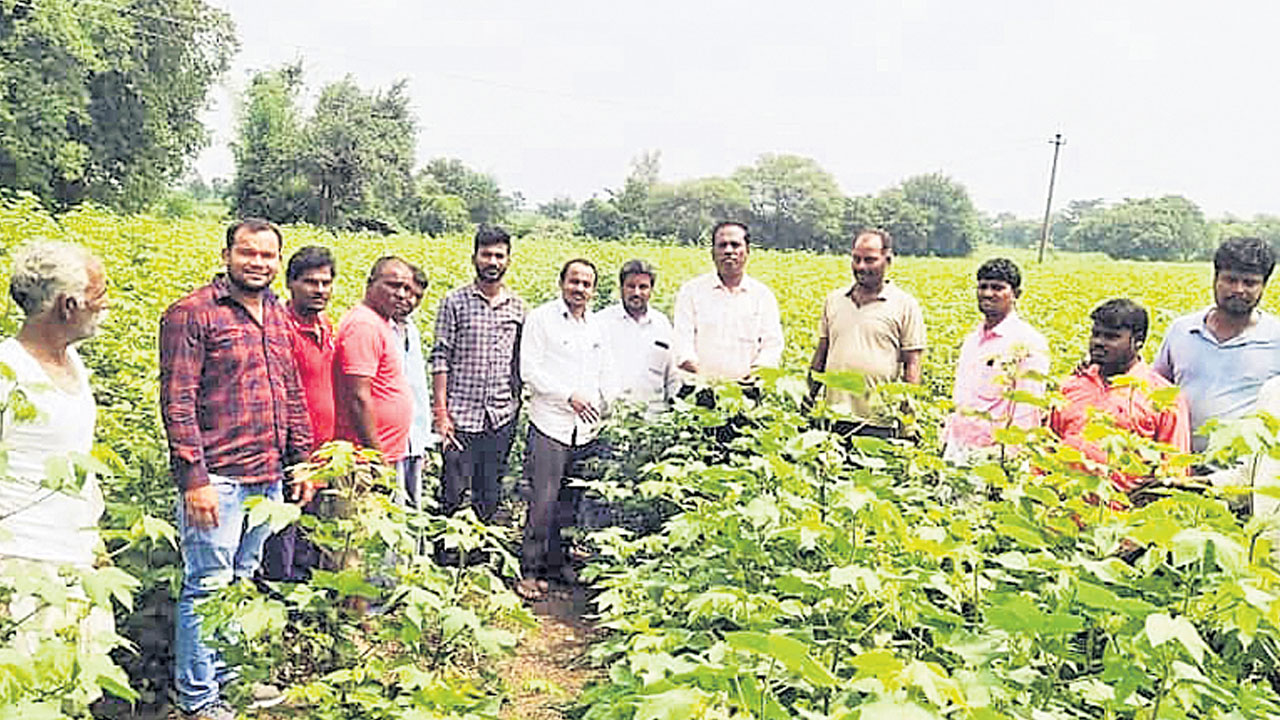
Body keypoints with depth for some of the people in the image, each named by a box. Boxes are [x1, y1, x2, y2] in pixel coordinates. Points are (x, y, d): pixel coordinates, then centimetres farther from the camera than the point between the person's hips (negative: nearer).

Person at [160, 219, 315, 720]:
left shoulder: (279, 317, 13)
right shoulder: (192, 315, -8)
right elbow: (177, 403, -13)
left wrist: (303, 461, 15)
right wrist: (194, 480, -17)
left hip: (268, 477, 7)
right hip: (216, 478, -7)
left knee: (243, 582, 17)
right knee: (207, 585, 0)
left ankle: (230, 672, 32)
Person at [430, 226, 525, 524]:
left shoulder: (517, 306, 9)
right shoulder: (455, 301, -1)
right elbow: (440, 358, -4)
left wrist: (518, 407, 8)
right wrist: (440, 412, -10)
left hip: (501, 417, 3)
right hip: (461, 415, -3)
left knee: (490, 494, 11)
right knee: (454, 490, -1)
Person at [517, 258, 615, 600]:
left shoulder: (596, 326, 16)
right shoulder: (541, 318, -2)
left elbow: (605, 375, 23)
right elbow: (530, 370, -9)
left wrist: (610, 410, 11)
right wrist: (569, 396, -15)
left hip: (587, 430, 6)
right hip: (550, 426, -5)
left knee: (569, 502, 9)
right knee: (543, 501, -8)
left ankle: (555, 563, 21)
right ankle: (530, 571, 2)